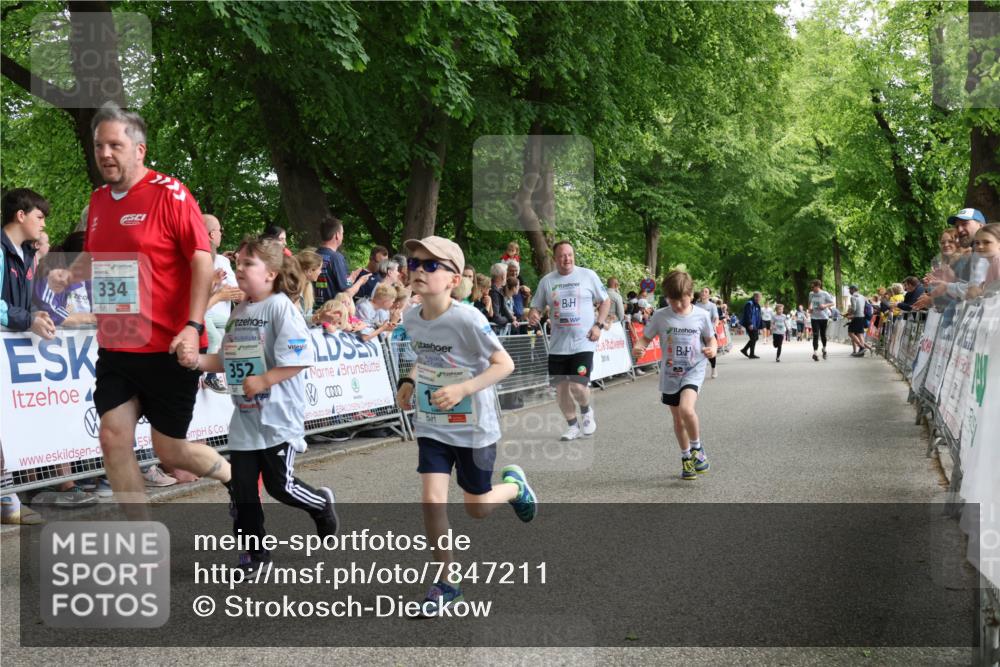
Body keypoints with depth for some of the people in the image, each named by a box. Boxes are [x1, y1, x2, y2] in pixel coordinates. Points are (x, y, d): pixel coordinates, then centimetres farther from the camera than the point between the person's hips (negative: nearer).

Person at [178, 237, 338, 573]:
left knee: (280, 485, 0)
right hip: (244, 416, 7)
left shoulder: (281, 306, -13)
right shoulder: (239, 312, 10)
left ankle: (322, 503, 29)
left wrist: (263, 381, -23)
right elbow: (228, 360, 14)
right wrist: (199, 360, -3)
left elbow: (299, 359, -20)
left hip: (278, 416, -7)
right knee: (242, 486, 5)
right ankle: (255, 550, 17)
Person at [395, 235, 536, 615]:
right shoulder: (411, 319, -4)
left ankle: (514, 484, 44)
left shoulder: (467, 319, -23)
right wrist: (409, 382, -1)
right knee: (432, 500, -9)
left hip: (474, 427, -4)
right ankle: (447, 581, 7)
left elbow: (504, 364, -21)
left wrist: (462, 389, -31)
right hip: (431, 425, 4)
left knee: (477, 508, 10)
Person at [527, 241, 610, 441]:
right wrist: (533, 316, -13)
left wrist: (598, 325, -6)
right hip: (558, 345, 3)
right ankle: (573, 425, 26)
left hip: (583, 342, -3)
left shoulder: (588, 275, 0)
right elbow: (537, 307, 12)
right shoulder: (546, 281, 6)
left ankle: (586, 411, 20)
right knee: (561, 387, 6)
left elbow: (605, 301, 7)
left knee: (578, 386, -14)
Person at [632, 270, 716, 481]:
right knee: (678, 419, 11)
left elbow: (711, 338, 7)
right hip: (670, 373, 3)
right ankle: (687, 459, 30)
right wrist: (638, 346, -20)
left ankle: (697, 448, -2)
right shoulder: (660, 316, -5)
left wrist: (712, 349, -15)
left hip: (693, 370, -3)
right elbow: (646, 337, 2)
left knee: (686, 409, -26)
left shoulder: (701, 316, -5)